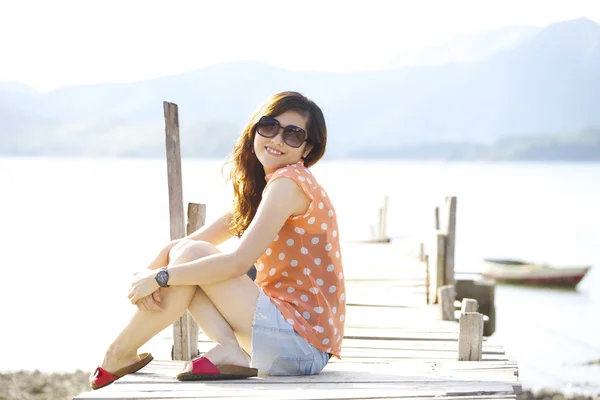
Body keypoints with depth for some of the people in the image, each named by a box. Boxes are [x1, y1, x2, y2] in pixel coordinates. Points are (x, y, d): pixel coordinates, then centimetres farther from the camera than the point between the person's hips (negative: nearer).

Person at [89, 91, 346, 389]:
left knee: (191, 254, -10)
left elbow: (238, 262, -19)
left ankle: (119, 354, -1)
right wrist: (148, 273, -5)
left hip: (303, 339, -9)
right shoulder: (258, 189, 18)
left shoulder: (289, 181, -12)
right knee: (184, 253, 6)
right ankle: (228, 351, -9)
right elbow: (188, 242, 14)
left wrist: (161, 276, -12)